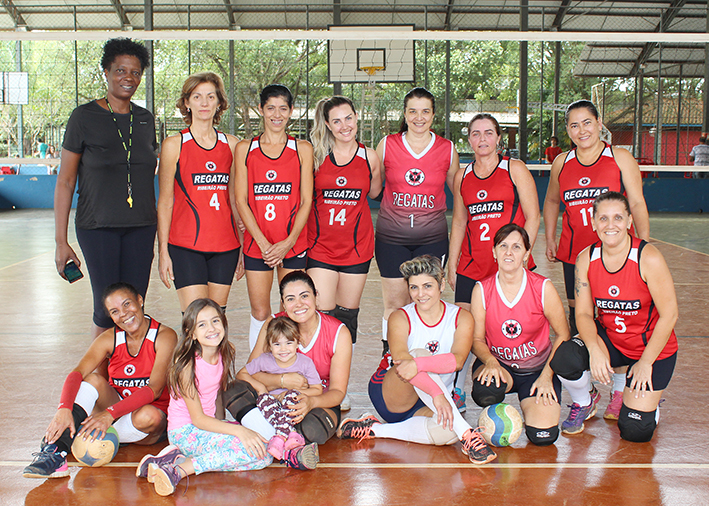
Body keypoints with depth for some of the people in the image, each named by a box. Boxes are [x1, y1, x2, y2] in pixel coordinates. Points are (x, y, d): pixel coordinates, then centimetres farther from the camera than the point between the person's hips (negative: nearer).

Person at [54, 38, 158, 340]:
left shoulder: (145, 120, 11)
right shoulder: (84, 117, -2)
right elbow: (65, 182, -2)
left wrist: (157, 229, 17)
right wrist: (61, 241, -6)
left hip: (141, 226, 4)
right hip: (99, 226, -4)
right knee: (107, 309, -5)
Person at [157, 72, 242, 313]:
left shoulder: (231, 144, 10)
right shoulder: (174, 145, 1)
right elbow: (165, 202, 1)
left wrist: (245, 246, 10)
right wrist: (163, 251, -4)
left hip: (225, 244, 3)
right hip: (185, 246, -3)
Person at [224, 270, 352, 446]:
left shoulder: (339, 333, -12)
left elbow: (338, 391, -11)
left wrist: (311, 402, -34)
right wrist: (282, 380, -30)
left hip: (321, 403, -2)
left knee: (313, 429, -39)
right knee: (234, 390, -25)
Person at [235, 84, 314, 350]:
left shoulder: (302, 148, 5)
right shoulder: (245, 148, 6)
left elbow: (306, 201, 1)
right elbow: (241, 201, 1)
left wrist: (287, 243, -9)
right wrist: (263, 243, -8)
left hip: (293, 245, 0)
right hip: (256, 245, 0)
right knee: (260, 313, 3)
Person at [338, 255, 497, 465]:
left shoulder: (461, 318, -4)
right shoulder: (400, 318, -8)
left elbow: (457, 360, -24)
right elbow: (401, 360, -29)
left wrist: (418, 365, -44)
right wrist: (436, 393, -44)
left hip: (428, 405, 2)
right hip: (389, 397, -1)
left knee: (448, 431, -36)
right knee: (419, 352, -33)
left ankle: (376, 430, -20)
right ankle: (467, 434, -36)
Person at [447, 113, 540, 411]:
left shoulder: (515, 169, 2)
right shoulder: (462, 176, 13)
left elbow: (532, 217, 0)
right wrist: (452, 265, 12)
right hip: (471, 264, 3)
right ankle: (457, 393, 11)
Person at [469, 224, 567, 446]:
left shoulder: (543, 288, -11)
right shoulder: (482, 290, -8)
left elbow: (563, 336, -3)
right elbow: (477, 339, -2)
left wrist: (546, 376, -11)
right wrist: (490, 361, -23)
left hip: (537, 369, 0)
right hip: (498, 365, 0)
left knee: (543, 435, -19)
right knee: (485, 392, -36)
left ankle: (531, 402, 18)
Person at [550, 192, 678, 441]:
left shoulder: (649, 258, -21)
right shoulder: (586, 259, -9)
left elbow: (669, 315, -15)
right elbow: (583, 313, -5)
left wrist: (646, 362, -13)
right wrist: (594, 349, -24)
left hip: (652, 347, -3)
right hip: (608, 339, 3)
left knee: (635, 431, -9)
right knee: (565, 359, -29)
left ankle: (647, 398, 28)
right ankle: (582, 403, 5)